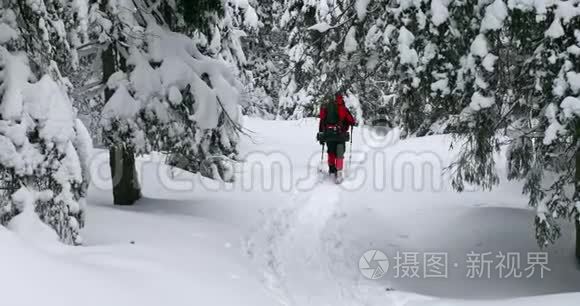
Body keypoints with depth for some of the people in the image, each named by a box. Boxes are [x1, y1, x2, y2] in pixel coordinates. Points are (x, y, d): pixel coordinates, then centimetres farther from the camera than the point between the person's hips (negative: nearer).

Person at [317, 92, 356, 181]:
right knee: (339, 154, 1)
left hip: (328, 135, 4)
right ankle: (338, 173, -10)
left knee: (331, 152, 20)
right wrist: (354, 122, 23)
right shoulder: (342, 108, -5)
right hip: (340, 135, -4)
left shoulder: (325, 107, 8)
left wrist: (321, 136, 17)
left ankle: (332, 169, 26)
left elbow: (322, 121, 10)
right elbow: (352, 121, -1)